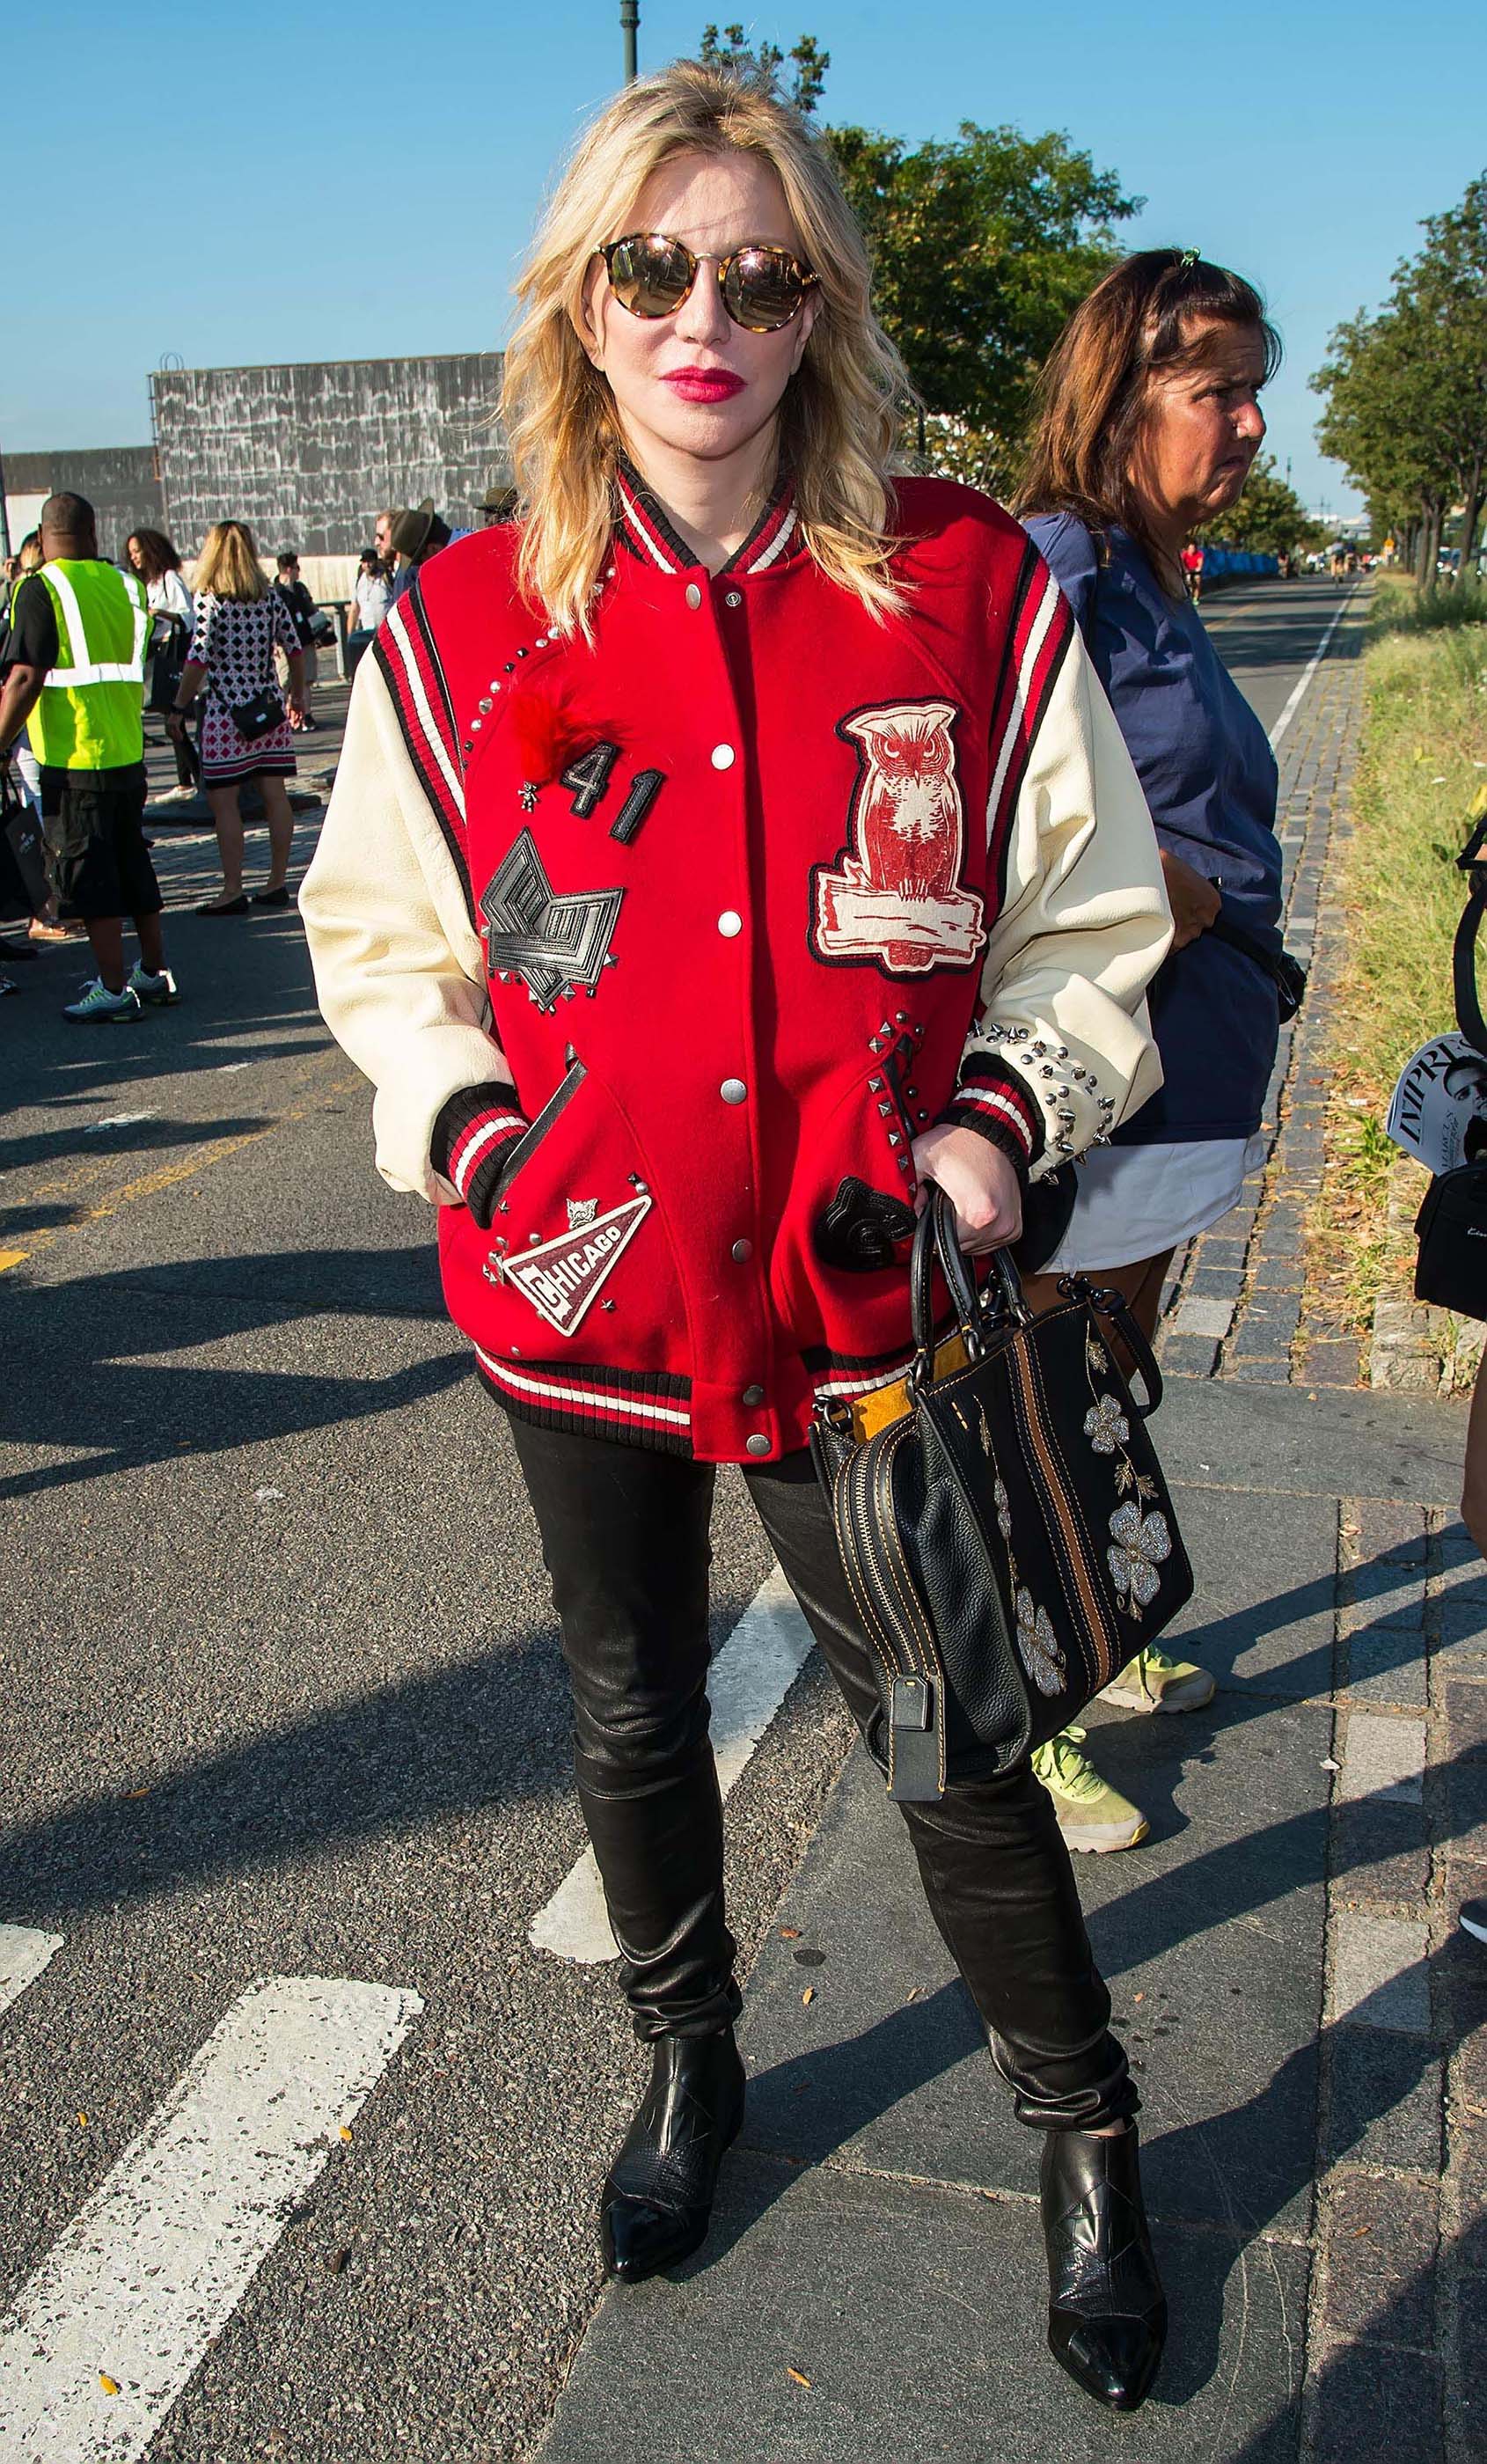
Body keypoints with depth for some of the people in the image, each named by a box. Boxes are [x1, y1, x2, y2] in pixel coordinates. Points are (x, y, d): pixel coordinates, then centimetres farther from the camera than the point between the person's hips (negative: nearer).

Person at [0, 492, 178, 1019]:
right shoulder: (124, 584, 6)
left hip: (72, 756, -6)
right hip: (128, 752, 6)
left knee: (87, 871, -1)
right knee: (132, 861, 15)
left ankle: (113, 990, 0)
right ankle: (155, 972, 22)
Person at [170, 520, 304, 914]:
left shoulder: (209, 599, -10)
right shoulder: (270, 597, 4)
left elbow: (198, 660, -14)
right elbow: (294, 649, 8)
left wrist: (179, 708, -6)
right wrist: (297, 694, 22)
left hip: (226, 713, -5)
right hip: (269, 708, 6)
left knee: (223, 802, 0)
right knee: (275, 795, 8)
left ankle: (233, 890, -1)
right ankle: (277, 883, 15)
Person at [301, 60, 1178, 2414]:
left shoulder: (969, 587, -6)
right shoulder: (464, 623, -3)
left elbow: (1091, 929, 2)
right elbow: (377, 934, 8)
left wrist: (996, 1116, -14)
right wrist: (473, 1123, -8)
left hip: (861, 1303, -2)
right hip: (577, 1293, 2)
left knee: (951, 1739, 9)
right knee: (634, 1715, 20)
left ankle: (1085, 2135, 37)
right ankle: (690, 2058, 49)